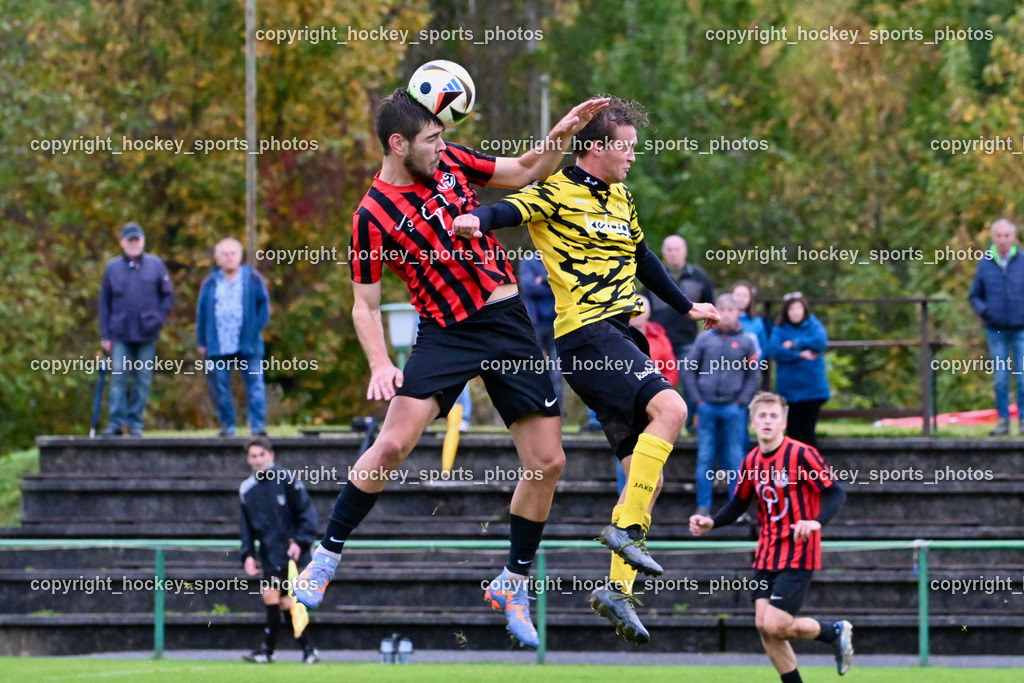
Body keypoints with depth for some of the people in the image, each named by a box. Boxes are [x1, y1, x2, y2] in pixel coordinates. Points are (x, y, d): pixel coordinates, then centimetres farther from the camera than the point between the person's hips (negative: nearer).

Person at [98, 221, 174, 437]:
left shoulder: (155, 265, 4)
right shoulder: (112, 268, 5)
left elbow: (168, 296, 8)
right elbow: (104, 302, 7)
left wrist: (158, 319, -7)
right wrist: (105, 335, 2)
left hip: (147, 335, 0)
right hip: (121, 334, 0)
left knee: (143, 380, 4)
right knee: (118, 378, -7)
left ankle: (136, 423, 10)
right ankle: (116, 423, -6)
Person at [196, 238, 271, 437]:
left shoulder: (253, 279, 5)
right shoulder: (210, 284, 8)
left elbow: (264, 306, 8)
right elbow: (201, 314, 12)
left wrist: (256, 329, -5)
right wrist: (203, 342, 8)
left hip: (248, 345, -1)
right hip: (218, 346, 1)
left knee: (255, 383, -6)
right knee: (221, 387, 2)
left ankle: (258, 424, -5)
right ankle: (227, 425, 10)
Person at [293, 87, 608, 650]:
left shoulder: (451, 162, 4)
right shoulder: (373, 217, -9)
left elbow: (526, 172, 17)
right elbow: (365, 307, -5)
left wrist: (561, 135, -1)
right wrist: (381, 365, -20)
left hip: (509, 325, 4)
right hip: (445, 333, -4)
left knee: (548, 461, -1)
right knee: (394, 441, -20)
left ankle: (513, 584, 16)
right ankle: (326, 556, -1)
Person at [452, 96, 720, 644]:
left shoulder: (621, 199, 21)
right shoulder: (558, 193, -4)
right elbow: (512, 208, -22)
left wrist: (686, 307, 42)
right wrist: (476, 220, -45)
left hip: (623, 335, 9)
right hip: (587, 333, -9)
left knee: (646, 476, 3)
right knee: (670, 407, -28)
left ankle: (618, 589, 3)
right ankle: (626, 527, -25)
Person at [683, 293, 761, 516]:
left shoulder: (746, 342, 4)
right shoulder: (704, 340, 6)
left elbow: (754, 374, 7)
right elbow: (689, 370, 8)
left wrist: (741, 401, -3)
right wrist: (698, 399, -1)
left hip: (733, 408, -1)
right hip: (707, 407, 1)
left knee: (735, 458, 0)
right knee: (704, 458, 2)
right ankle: (703, 505, 7)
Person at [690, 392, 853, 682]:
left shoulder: (801, 454, -13)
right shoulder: (751, 461, 6)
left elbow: (836, 492, -14)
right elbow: (738, 504, 18)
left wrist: (816, 522, -32)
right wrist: (711, 523, 0)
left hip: (797, 555, -7)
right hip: (766, 555, 7)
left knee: (775, 625, -13)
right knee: (763, 625, 0)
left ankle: (836, 632, 13)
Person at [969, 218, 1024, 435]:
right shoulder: (984, 264, 2)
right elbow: (975, 296, 9)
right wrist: (982, 310, -11)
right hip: (996, 329, 1)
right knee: (1000, 377, 3)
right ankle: (1003, 420, 8)